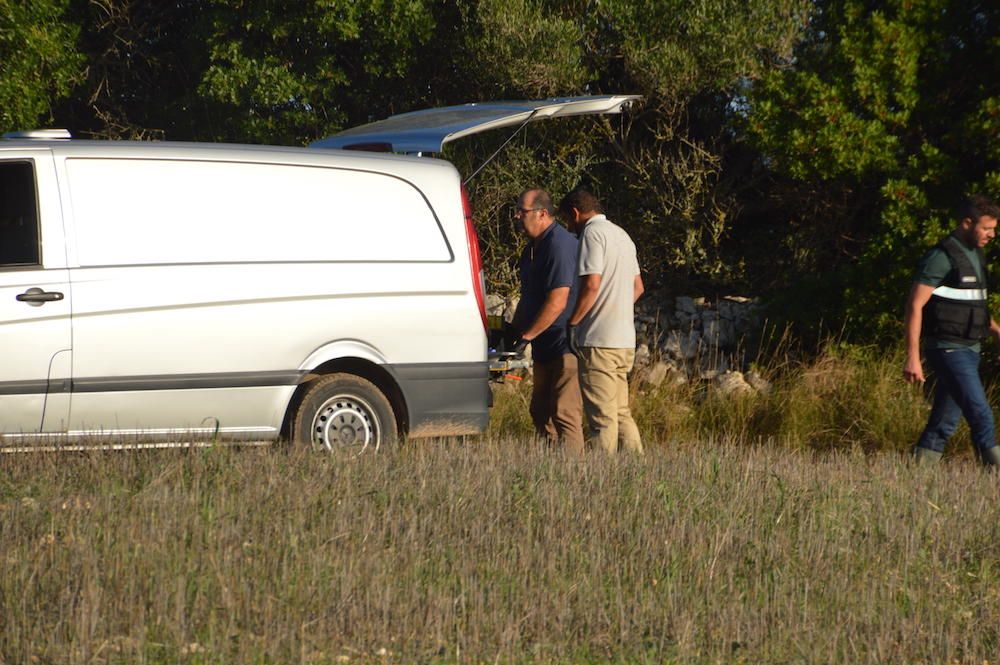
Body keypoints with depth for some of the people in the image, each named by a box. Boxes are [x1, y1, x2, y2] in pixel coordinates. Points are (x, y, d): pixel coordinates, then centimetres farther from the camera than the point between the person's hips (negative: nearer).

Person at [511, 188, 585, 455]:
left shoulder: (560, 245, -18)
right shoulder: (533, 247, 14)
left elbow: (557, 302, -24)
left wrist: (527, 334, -16)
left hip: (565, 346, -11)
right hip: (545, 348, 11)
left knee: (564, 414, -12)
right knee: (541, 413, 14)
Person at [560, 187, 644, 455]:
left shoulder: (592, 233, -9)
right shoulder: (621, 235, 20)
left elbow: (592, 284, -19)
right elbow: (638, 287, 25)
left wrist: (572, 323, -10)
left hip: (599, 341, -9)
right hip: (626, 340, 9)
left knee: (602, 417, -8)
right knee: (621, 413, 13)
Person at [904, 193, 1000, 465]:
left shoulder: (975, 255, 15)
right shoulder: (941, 257, -13)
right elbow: (915, 306, -15)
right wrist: (912, 358, -20)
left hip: (969, 350, 9)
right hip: (949, 350, -9)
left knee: (944, 422, 9)